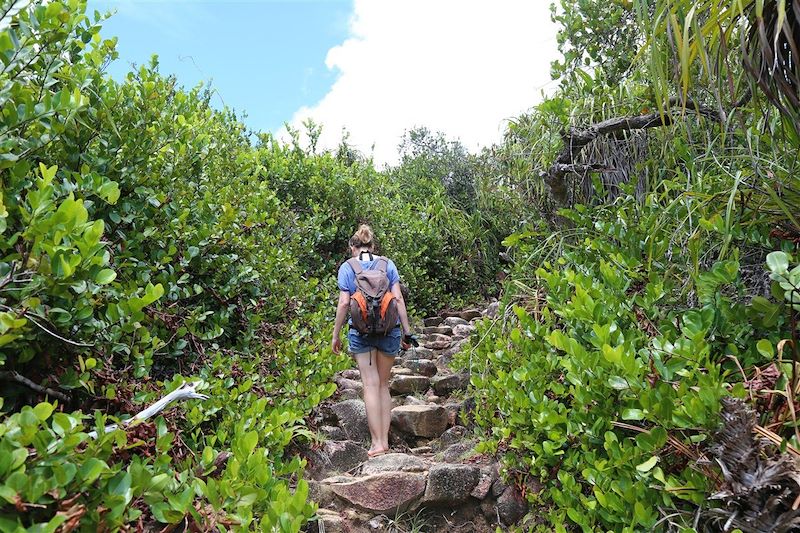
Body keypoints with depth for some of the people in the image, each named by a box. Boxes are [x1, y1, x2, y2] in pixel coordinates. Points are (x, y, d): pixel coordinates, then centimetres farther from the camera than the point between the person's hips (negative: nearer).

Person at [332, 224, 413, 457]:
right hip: (389, 329, 2)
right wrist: (407, 331, 5)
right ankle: (385, 440, 15)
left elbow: (343, 303, -3)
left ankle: (377, 443, 0)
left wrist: (336, 335, 5)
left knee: (371, 385, 2)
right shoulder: (387, 264, 6)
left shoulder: (347, 267, 3)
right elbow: (398, 299, 1)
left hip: (361, 331, -2)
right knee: (383, 384, 13)